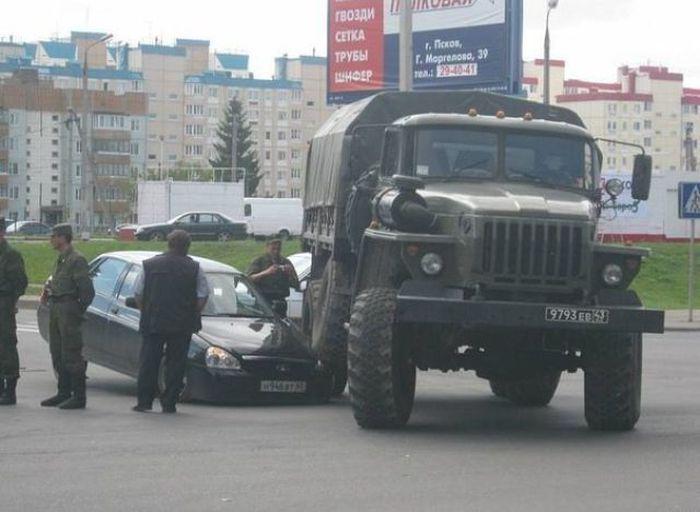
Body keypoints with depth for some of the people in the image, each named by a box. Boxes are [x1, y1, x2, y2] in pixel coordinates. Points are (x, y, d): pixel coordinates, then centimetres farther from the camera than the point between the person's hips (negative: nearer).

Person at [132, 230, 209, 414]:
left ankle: (144, 401, 4)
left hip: (152, 323, 1)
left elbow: (138, 294, 6)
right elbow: (203, 296, 0)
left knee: (149, 363, 6)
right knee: (175, 364, 4)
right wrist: (192, 316, 11)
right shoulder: (194, 268, 0)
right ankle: (169, 403, 2)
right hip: (182, 326, -1)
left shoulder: (150, 265, 4)